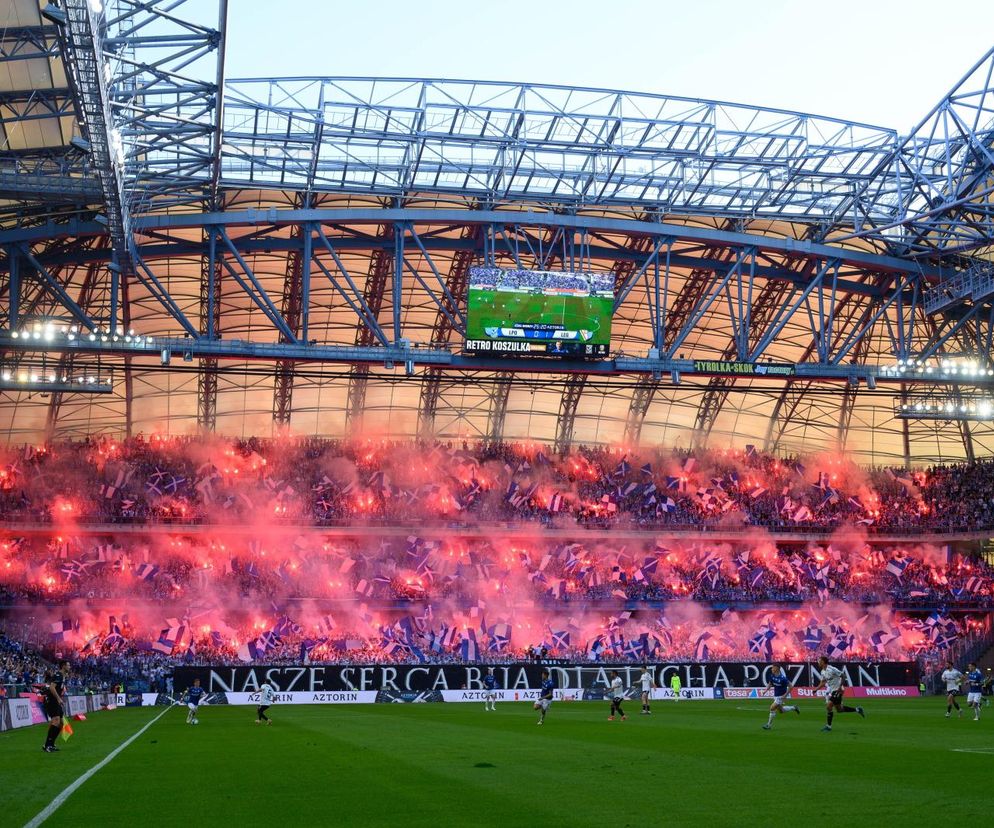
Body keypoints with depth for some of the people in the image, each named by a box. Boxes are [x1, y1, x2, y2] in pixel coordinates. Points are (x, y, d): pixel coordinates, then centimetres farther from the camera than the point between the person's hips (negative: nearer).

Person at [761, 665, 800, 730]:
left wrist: (785, 695, -22)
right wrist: (766, 689, -5)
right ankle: (793, 708, 38)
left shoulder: (782, 678, -26)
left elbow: (790, 686, -19)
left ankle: (769, 725, 0)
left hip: (781, 696, -8)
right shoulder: (772, 676, -5)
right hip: (776, 695, 8)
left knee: (772, 708, -13)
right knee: (780, 710, 18)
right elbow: (770, 684, 12)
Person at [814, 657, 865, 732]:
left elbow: (843, 676, -17)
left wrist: (840, 687, -22)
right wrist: (816, 689, 5)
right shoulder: (822, 671, 6)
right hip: (831, 690, 9)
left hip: (837, 690, -9)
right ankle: (857, 710, 29)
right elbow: (823, 682, 18)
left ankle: (828, 726, -7)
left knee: (829, 706, -15)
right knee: (839, 709, 15)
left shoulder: (831, 669, -20)